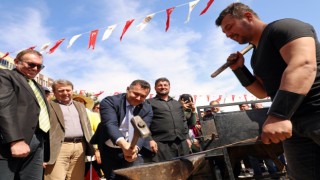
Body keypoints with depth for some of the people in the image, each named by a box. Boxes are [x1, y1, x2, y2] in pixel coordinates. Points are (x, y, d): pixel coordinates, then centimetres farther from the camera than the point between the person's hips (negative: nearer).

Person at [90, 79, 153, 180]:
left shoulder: (147, 109, -3)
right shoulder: (110, 101, -14)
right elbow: (110, 124, -30)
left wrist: (135, 148, -35)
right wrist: (123, 143, -49)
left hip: (134, 150, 2)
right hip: (109, 151, -1)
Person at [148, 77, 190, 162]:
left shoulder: (177, 103, 24)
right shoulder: (149, 103, 5)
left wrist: (187, 138, 13)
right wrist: (150, 140, -15)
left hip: (182, 143, 6)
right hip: (162, 144, -5)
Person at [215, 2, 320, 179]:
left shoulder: (283, 27, -5)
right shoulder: (256, 55, 19)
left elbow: (304, 65, -22)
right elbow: (263, 92, 20)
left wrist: (277, 115, -31)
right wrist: (239, 69, 7)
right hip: (292, 124, 8)